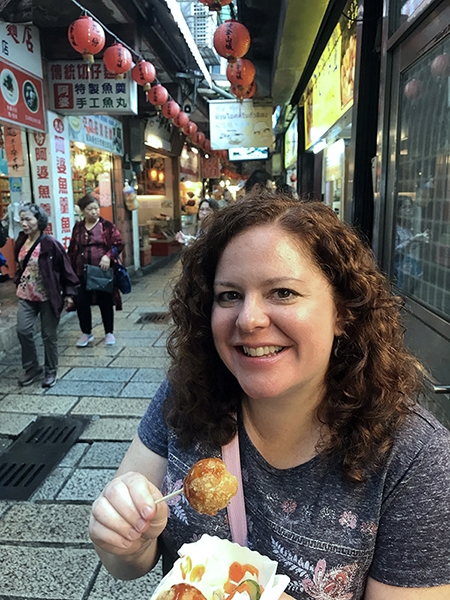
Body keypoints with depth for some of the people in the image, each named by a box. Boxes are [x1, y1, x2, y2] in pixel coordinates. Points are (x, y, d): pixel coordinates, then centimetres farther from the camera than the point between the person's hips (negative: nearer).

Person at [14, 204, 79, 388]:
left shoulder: (50, 244, -15)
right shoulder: (21, 241, 4)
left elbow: (65, 269, -12)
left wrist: (69, 293, -12)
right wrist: (18, 282, 15)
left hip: (48, 297, -5)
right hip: (26, 296, 5)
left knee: (49, 335, 4)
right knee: (23, 330, -3)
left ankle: (50, 372, 21)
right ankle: (31, 368, 17)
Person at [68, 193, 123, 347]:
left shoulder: (107, 225, -2)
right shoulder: (77, 228, 8)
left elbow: (118, 244, -5)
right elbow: (72, 250, 13)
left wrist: (108, 256, -21)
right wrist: (71, 270, 9)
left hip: (103, 272, -3)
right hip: (82, 273, 3)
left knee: (105, 303, 7)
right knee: (81, 303, 5)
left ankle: (109, 333, 23)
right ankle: (86, 333, 24)